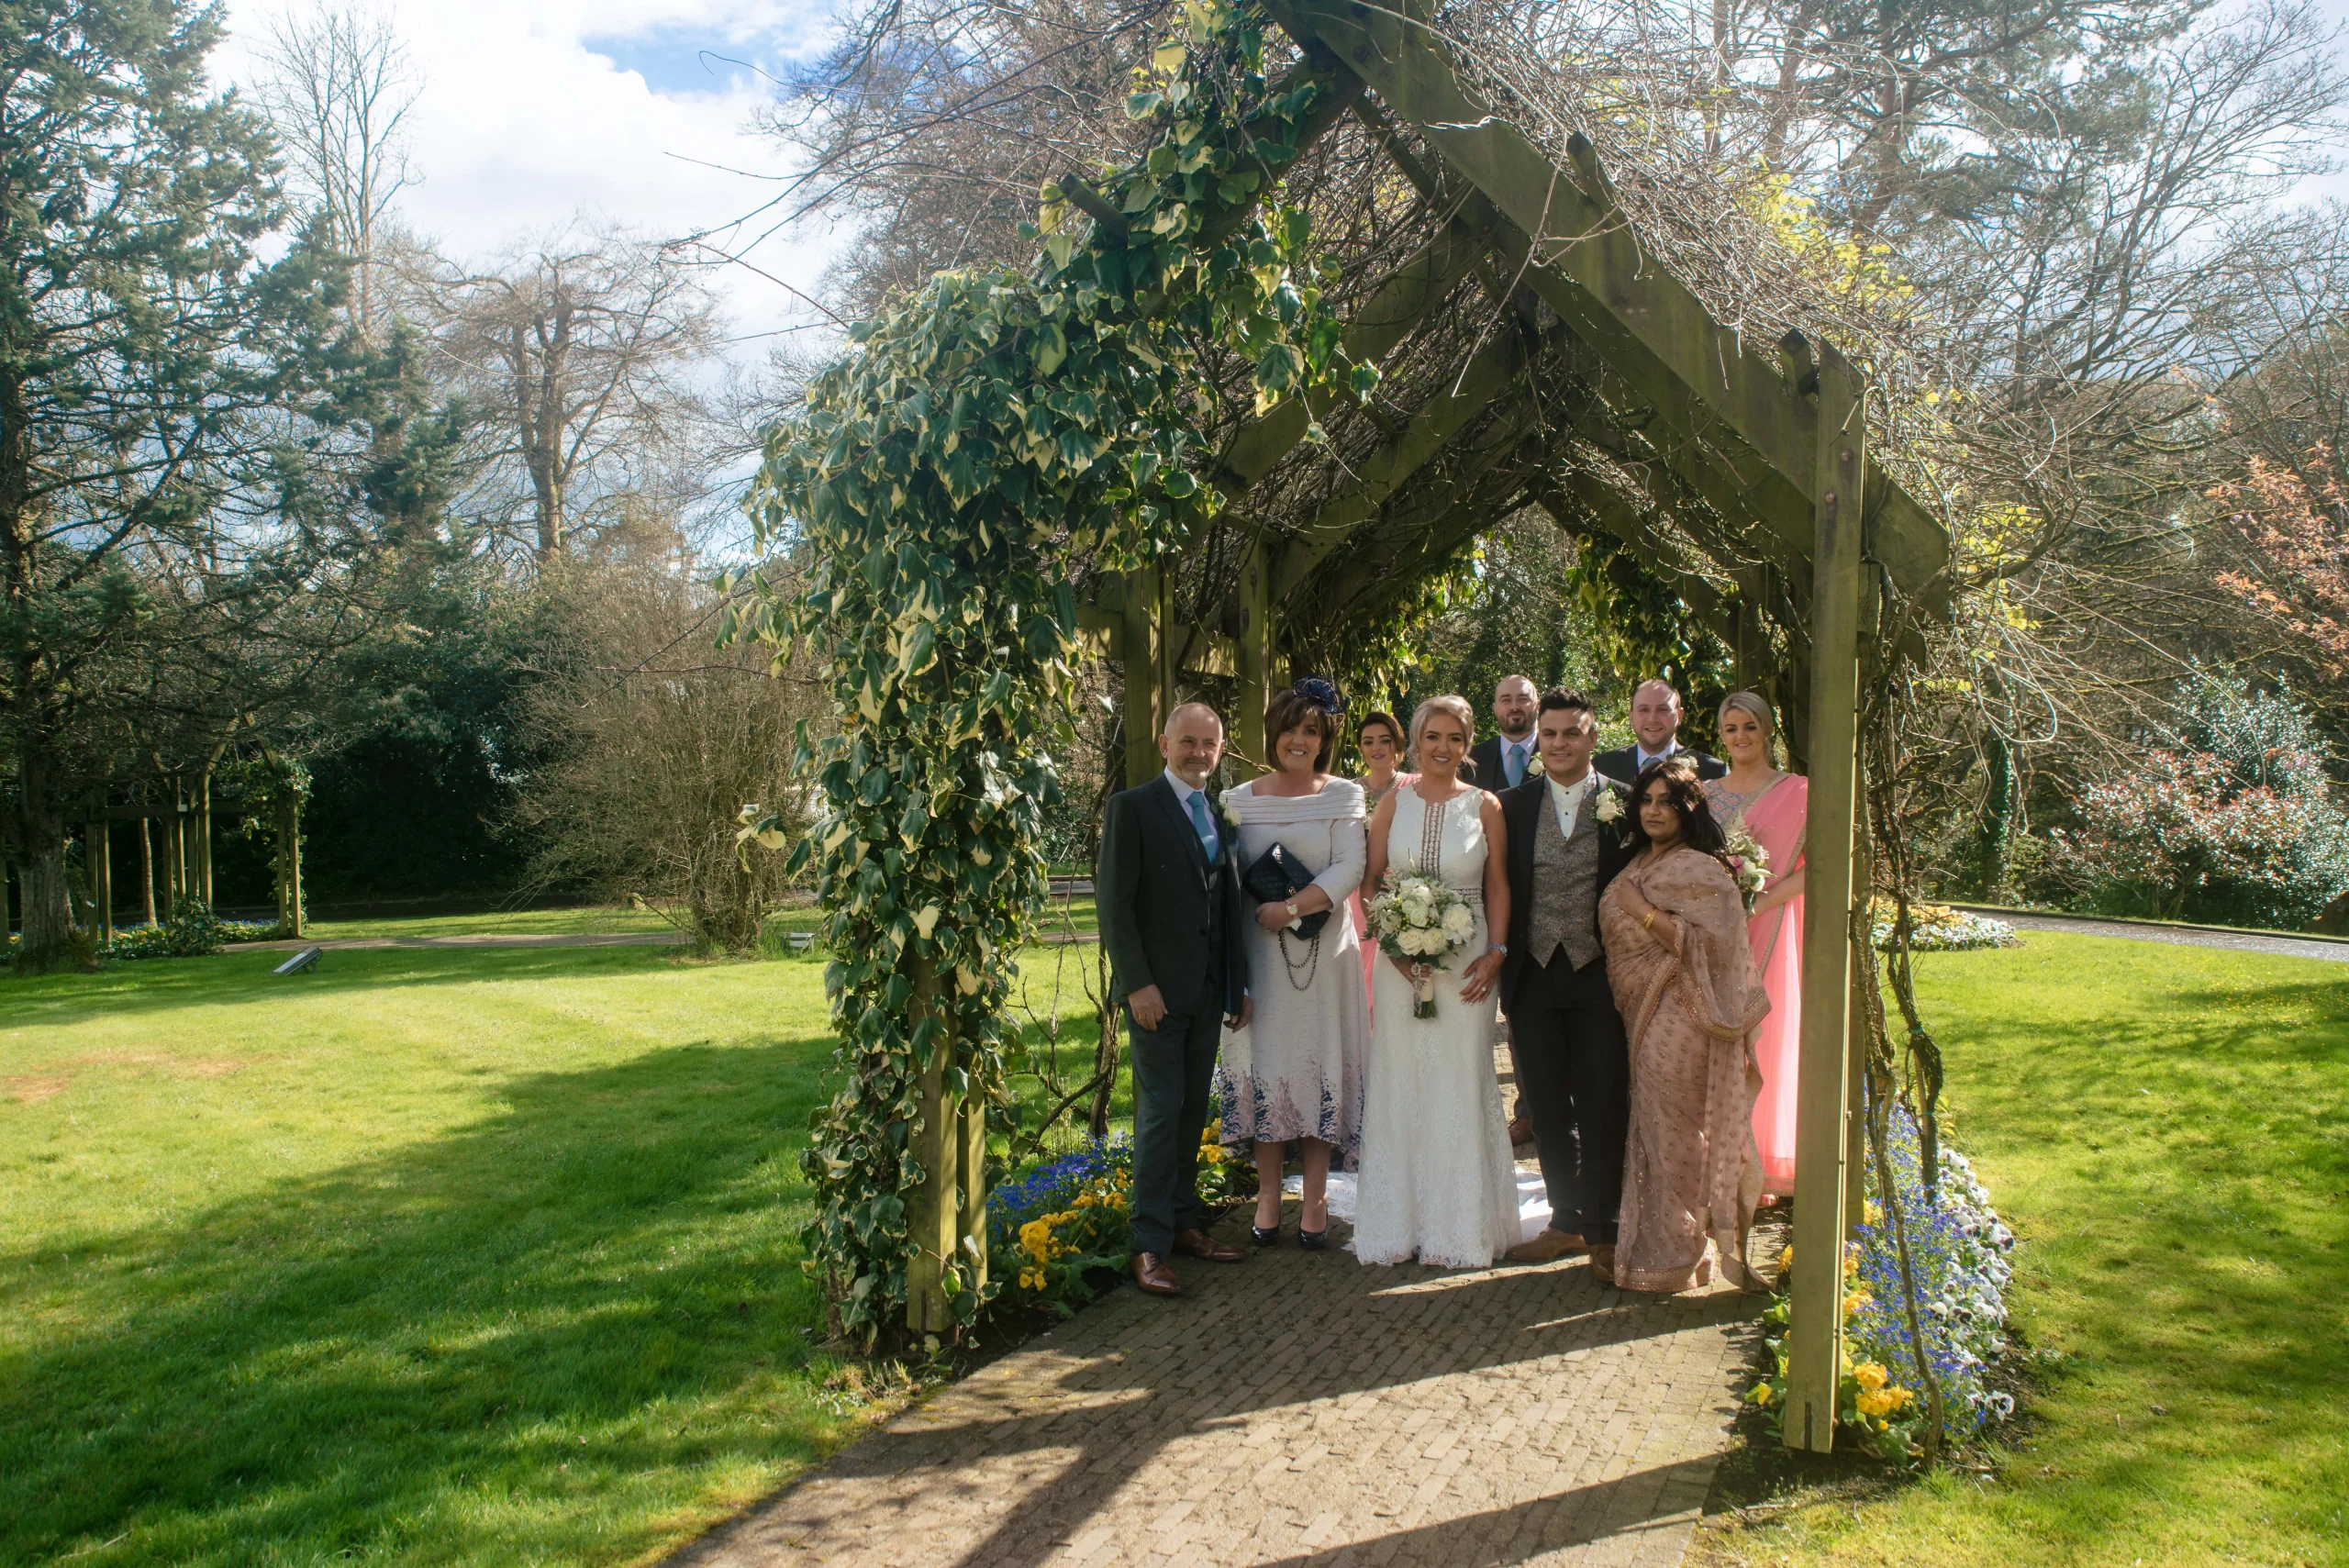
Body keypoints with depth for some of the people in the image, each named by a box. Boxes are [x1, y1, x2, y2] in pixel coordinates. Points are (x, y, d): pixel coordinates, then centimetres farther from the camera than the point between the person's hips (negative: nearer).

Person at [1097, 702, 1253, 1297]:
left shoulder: (1220, 813, 12)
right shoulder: (1133, 807, -6)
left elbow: (1229, 905, 14)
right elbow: (1114, 902, -10)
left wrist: (1239, 984, 10)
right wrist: (1138, 983, -17)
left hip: (1208, 992, 6)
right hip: (1157, 991, -6)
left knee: (1193, 1111, 12)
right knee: (1161, 1112, -4)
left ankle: (1185, 1222, 22)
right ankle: (1149, 1246, 3)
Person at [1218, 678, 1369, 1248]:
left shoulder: (1343, 796, 2)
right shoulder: (1240, 800, 5)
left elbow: (1350, 869, -9)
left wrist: (1293, 907, -18)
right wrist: (1260, 913, -14)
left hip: (1323, 950, -1)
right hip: (1258, 951, 1)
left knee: (1320, 1062, 4)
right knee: (1263, 1062, 4)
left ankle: (1315, 1196, 15)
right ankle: (1268, 1195, 17)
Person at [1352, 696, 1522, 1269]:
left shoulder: (1484, 806, 3)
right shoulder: (1394, 802, 5)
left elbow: (1498, 887, 4)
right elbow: (1371, 882, 5)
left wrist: (1496, 951, -8)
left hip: (1467, 961, -1)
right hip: (1400, 958, 1)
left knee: (1461, 1085, 2)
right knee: (1400, 1084, 3)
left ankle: (1461, 1226, 14)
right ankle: (1400, 1221, 14)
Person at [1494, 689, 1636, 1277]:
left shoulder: (1625, 804, 0)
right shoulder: (1512, 806, 5)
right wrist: (1502, 965, 2)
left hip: (1600, 975, -2)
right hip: (1534, 979, 2)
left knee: (1602, 1108, 3)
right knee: (1548, 1110, 11)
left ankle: (1602, 1228, 16)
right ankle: (1567, 1221, 25)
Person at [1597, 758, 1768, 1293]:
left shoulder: (1702, 870, -12)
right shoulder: (1638, 866, 13)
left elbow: (1707, 945, -20)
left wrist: (1644, 910, -18)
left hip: (1680, 1021, -8)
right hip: (1643, 1017, 8)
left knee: (1672, 1133, -1)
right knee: (1649, 1128, 13)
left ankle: (1670, 1258, 10)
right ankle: (1645, 1244, 23)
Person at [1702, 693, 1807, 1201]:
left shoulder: (1797, 793, -1)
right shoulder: (1705, 795, 12)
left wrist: (1759, 902, -17)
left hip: (1771, 929, -3)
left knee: (1767, 1041, -1)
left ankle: (1764, 1170, 10)